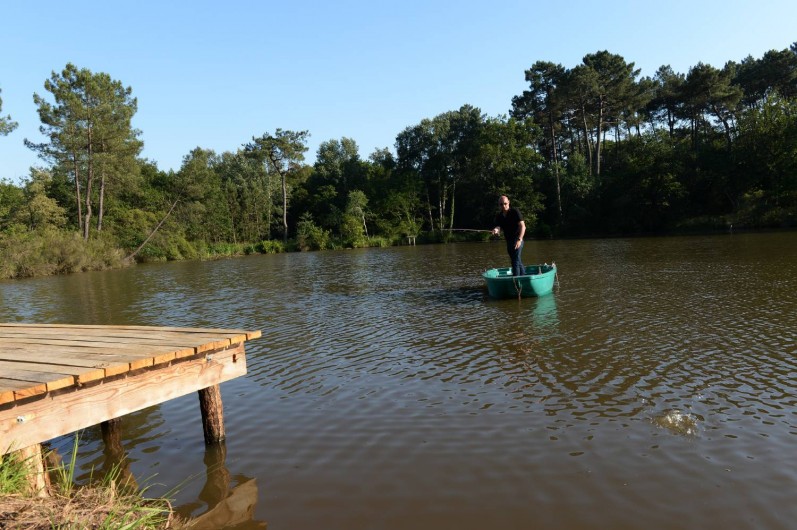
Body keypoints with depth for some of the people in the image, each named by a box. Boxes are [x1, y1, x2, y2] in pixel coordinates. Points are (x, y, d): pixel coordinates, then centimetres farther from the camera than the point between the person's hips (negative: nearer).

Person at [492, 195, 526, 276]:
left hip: (517, 240, -7)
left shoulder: (515, 212, -12)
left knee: (515, 260, -14)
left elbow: (522, 226, -19)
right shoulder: (499, 216, 5)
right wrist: (496, 230, -31)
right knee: (517, 260, 17)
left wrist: (519, 240, -30)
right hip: (508, 241, 7)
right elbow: (498, 227, -5)